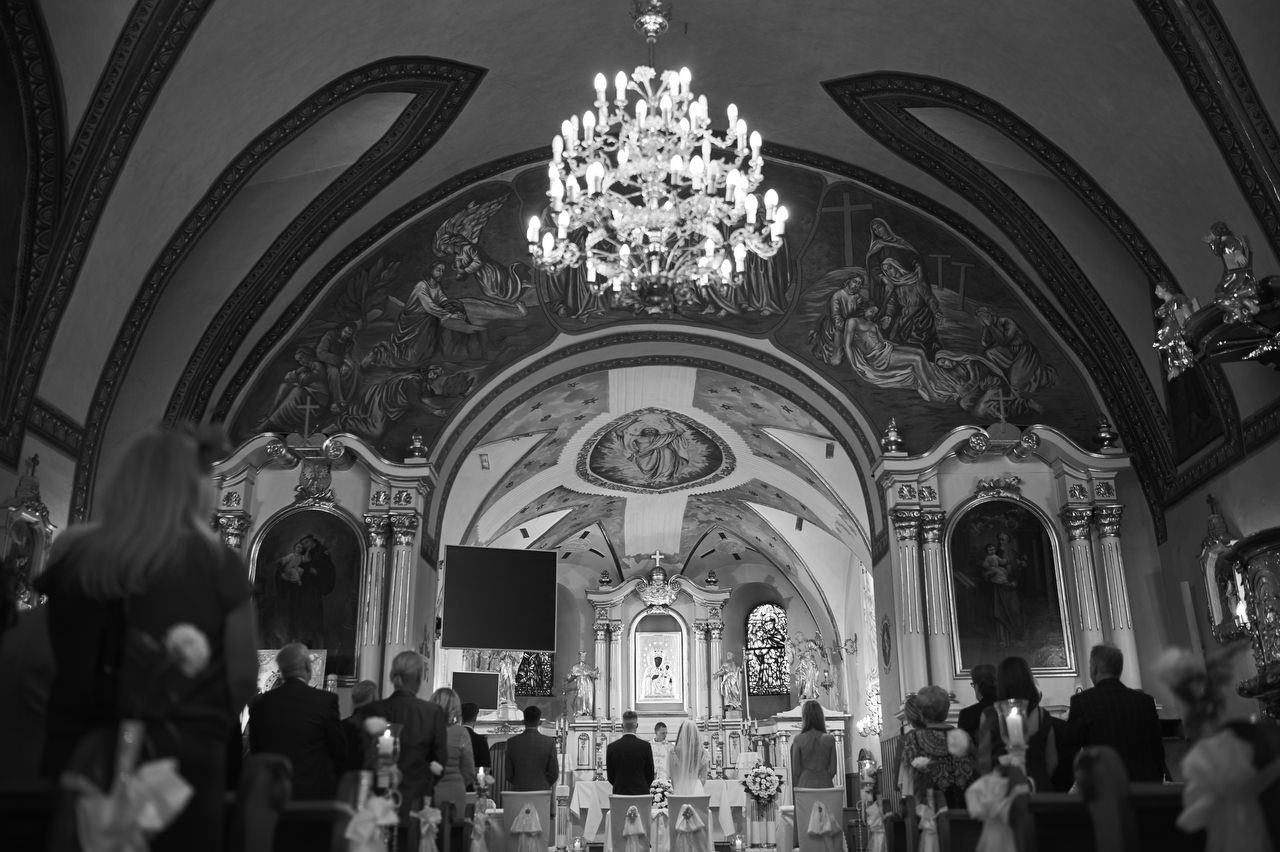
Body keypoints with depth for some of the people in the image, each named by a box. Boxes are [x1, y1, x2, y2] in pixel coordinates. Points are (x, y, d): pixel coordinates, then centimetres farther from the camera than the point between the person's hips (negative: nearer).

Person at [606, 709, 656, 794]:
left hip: (619, 792, 1)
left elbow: (610, 777, 4)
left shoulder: (612, 747, -3)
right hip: (641, 792, -1)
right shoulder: (645, 746, -6)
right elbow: (650, 776, 2)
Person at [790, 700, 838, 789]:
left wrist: (794, 788, 10)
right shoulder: (830, 739, 0)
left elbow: (795, 769, -2)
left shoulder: (798, 740, -5)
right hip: (825, 785, 2)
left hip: (805, 785, -2)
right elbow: (833, 769, 3)